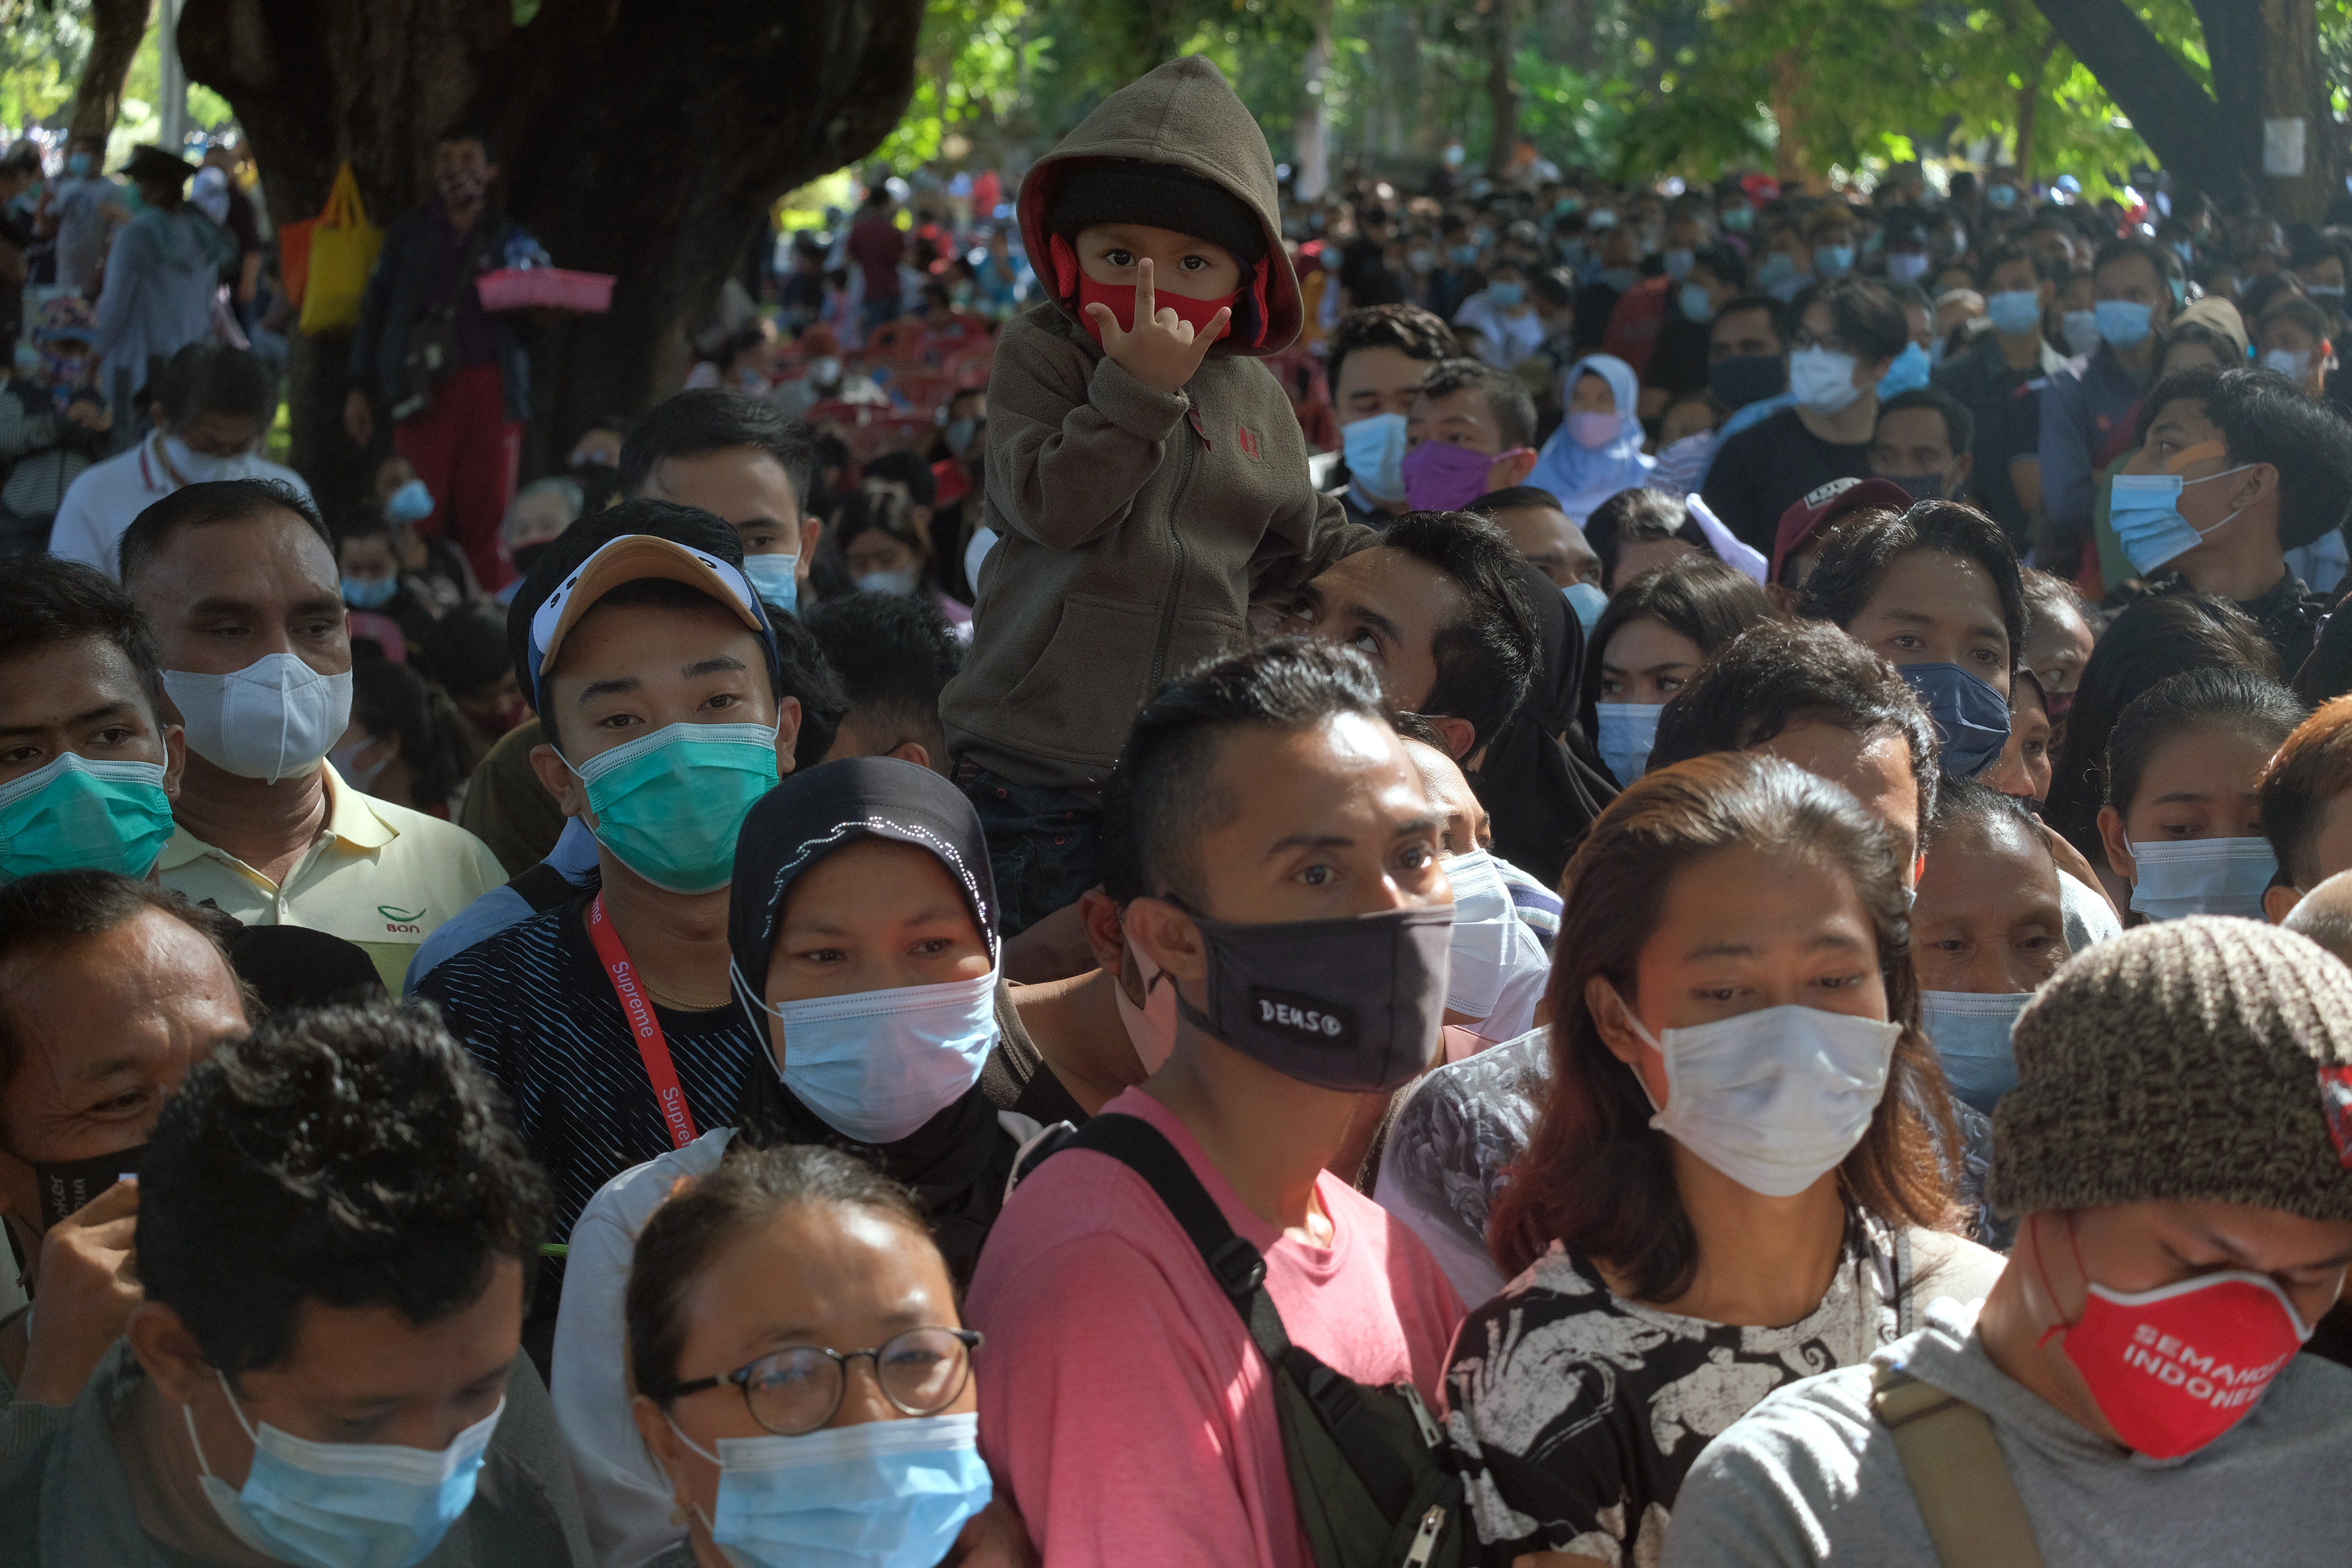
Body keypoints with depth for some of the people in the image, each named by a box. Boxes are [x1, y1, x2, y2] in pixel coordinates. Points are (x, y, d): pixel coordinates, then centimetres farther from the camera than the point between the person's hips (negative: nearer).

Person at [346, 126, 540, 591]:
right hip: (424, 387, 0)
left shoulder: (512, 240, 16)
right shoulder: (408, 233, 16)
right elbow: (375, 309, 14)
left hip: (490, 386, 0)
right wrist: (359, 389, 6)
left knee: (487, 516, -5)